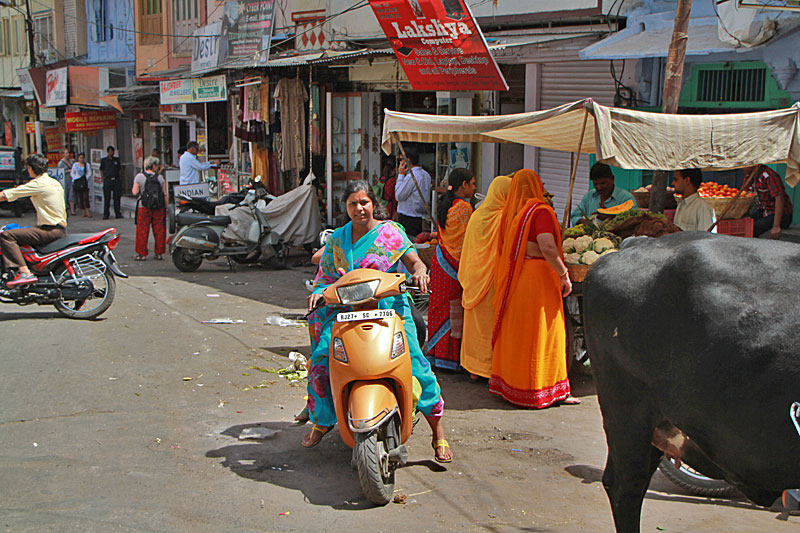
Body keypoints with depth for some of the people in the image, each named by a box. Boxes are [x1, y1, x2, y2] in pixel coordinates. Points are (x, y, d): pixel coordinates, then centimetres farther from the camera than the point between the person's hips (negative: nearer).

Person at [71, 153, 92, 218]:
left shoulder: (87, 165, 8)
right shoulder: (75, 165, 9)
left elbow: (89, 173, 5)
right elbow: (72, 173, 11)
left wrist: (86, 178, -10)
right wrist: (76, 178, -4)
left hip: (85, 182, -1)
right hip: (78, 183, 1)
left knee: (86, 197, -12)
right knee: (80, 198, -1)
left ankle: (88, 212, -10)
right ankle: (83, 212, 3)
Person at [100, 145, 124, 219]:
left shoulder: (117, 160, 12)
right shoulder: (104, 160, 6)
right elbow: (101, 171, 9)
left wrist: (120, 179, 8)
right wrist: (103, 180, 1)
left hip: (116, 180, 2)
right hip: (107, 181, -2)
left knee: (117, 198, 0)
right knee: (107, 199, -1)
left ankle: (118, 214, 6)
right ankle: (106, 214, 5)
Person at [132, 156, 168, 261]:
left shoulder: (139, 176, -1)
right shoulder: (160, 177, 4)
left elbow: (135, 192, -6)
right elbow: (165, 194, 3)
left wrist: (133, 190, 16)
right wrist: (166, 207, 9)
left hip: (144, 207, -2)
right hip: (159, 208, 2)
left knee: (142, 230, 3)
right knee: (159, 230, 7)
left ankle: (142, 254, 4)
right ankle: (159, 253, 11)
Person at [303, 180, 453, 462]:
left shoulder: (390, 232, 6)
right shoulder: (337, 239, 16)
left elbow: (414, 261, 1)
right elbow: (326, 274, 18)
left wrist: (419, 272, -22)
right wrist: (319, 292, -3)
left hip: (388, 307, -3)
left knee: (415, 362, -19)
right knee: (321, 358, -16)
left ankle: (438, 432, -8)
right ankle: (321, 420, 8)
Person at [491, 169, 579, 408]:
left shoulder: (510, 212, 6)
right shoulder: (540, 211, -13)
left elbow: (505, 248, 10)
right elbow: (547, 247, -24)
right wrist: (563, 275, -15)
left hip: (512, 279, 7)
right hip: (537, 276, -6)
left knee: (514, 331, 14)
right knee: (541, 333, 1)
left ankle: (508, 384, 22)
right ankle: (549, 390, 9)